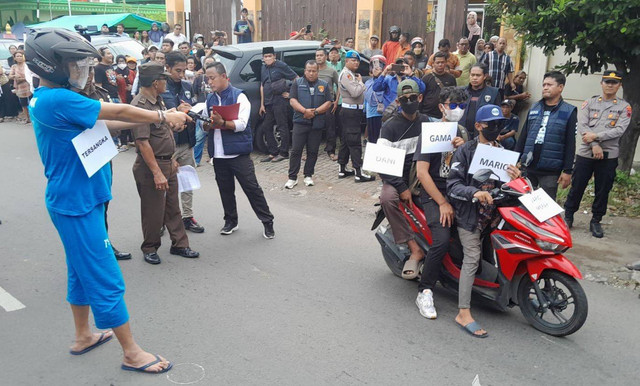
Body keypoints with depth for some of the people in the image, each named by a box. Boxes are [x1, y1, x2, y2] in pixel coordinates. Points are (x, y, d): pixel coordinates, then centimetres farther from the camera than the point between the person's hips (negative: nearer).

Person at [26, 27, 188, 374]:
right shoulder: (58, 100, -23)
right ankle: (132, 354, 11)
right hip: (76, 204, -10)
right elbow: (119, 112, -17)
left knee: (82, 272, 22)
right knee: (106, 281, -1)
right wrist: (164, 118, -4)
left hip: (78, 199, 10)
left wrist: (156, 118, 6)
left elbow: (100, 122, 11)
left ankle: (83, 336, 38)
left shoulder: (45, 98, 8)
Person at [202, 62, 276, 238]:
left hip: (238, 152, -6)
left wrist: (222, 122, -31)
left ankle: (267, 222, 8)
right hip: (218, 154, 6)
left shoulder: (238, 96, -7)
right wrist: (208, 124, -11)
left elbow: (241, 124, -17)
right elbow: (206, 126, 12)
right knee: (225, 189, 14)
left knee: (252, 187, -3)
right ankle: (230, 221, 29)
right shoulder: (210, 99, 11)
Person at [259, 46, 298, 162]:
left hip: (279, 102, -8)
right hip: (268, 103, 8)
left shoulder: (281, 66, -6)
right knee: (266, 127, 8)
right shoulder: (263, 68, 15)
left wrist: (290, 93, -8)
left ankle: (283, 153, 3)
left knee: (282, 127, -3)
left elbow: (296, 79, -6)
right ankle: (273, 152, 16)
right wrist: (262, 104, 16)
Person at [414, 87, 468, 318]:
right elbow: (422, 172, -10)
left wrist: (464, 149, -7)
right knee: (442, 240, -26)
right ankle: (424, 292, -13)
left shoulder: (463, 134, 18)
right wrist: (442, 203, -15)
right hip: (434, 195, -5)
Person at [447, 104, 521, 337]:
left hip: (494, 213, 6)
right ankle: (464, 313, -12)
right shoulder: (465, 151, -2)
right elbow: (452, 185, -10)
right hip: (470, 213, -6)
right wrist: (475, 193, -28)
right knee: (472, 258, -13)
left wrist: (516, 178, -8)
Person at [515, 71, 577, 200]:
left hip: (550, 171, -4)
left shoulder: (569, 112, -1)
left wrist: (567, 171, -7)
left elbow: (570, 144, -3)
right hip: (527, 167, 4)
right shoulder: (534, 109, 12)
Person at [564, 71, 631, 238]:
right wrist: (594, 145, -16)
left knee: (603, 190, 6)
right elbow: (582, 126, -5)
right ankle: (568, 216, 19)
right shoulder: (590, 103, 7)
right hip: (585, 153, 0)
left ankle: (596, 221, 19)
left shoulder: (624, 107, 5)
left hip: (609, 155, 0)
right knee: (577, 187, 5)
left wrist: (595, 136, -17)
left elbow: (619, 130, -8)